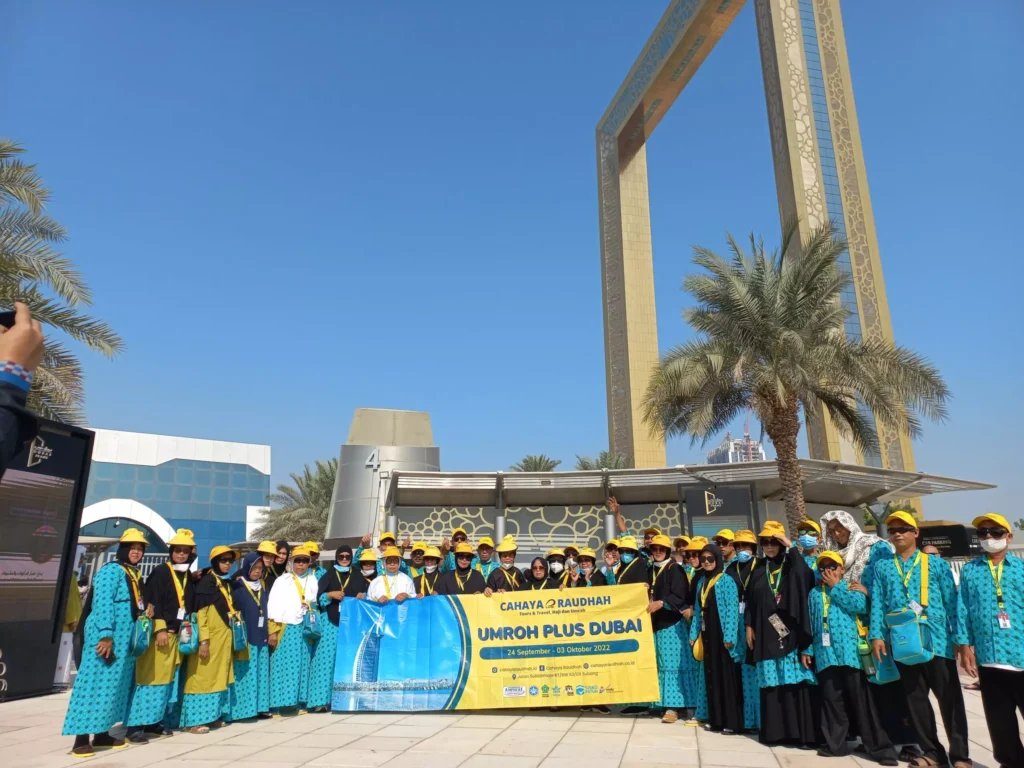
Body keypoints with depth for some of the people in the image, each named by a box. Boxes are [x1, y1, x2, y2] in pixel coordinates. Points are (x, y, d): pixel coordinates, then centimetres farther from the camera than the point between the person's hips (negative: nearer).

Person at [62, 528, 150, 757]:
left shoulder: (133, 575, 16)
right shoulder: (112, 570, -11)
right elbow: (103, 603, -19)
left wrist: (145, 613, 4)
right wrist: (106, 635, -24)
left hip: (124, 639, 9)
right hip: (107, 637, -9)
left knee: (113, 685, 11)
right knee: (95, 683, -7)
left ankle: (101, 734, 18)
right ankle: (81, 738, -4)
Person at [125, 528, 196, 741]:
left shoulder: (187, 576, 14)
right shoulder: (160, 572, -8)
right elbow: (153, 602, -15)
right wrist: (160, 629, -20)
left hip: (177, 634, 7)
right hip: (159, 633, -7)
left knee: (168, 680, 11)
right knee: (151, 678, -7)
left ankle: (153, 721, 20)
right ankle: (135, 725, -2)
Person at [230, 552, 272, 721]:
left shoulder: (262, 587, 14)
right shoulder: (237, 586, -5)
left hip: (261, 637, 6)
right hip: (244, 637, -6)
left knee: (260, 673, 7)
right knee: (244, 674, -5)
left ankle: (259, 707, 13)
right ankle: (241, 709, 1)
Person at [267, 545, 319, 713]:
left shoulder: (313, 581, 12)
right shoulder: (282, 580, 0)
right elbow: (273, 606, -5)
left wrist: (311, 608, -2)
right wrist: (273, 631, -10)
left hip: (305, 630, 4)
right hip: (286, 629, -3)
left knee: (302, 665, 5)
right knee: (283, 665, -6)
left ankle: (300, 702, 12)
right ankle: (277, 704, -2)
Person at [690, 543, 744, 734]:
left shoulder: (727, 580, -8)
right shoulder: (701, 581, 12)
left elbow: (732, 609, -14)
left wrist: (729, 636, -19)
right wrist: (694, 633, 10)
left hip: (722, 634, -7)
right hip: (707, 634, 7)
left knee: (727, 676, -2)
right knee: (711, 675, 10)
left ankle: (732, 721, 4)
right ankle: (716, 719, 18)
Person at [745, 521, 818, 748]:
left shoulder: (791, 566, 3)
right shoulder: (759, 571, 13)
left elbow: (807, 576, -20)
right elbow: (750, 601, 15)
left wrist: (791, 547, -19)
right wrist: (749, 626, 7)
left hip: (790, 632, -3)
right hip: (767, 634, 3)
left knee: (796, 681, -6)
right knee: (772, 683, 4)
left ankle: (804, 732, -1)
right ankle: (774, 730, 10)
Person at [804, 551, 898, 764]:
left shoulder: (851, 588, 4)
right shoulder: (814, 593, 15)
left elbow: (861, 605, -18)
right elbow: (810, 623, 16)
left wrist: (836, 587, -10)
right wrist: (807, 649, 11)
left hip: (849, 651, -4)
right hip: (825, 653, 4)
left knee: (859, 698, -2)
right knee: (831, 698, 7)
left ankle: (878, 747, 6)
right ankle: (836, 744, 17)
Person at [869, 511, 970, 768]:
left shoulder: (935, 563, 4)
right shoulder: (882, 567, 9)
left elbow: (951, 601, 2)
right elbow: (877, 603, 5)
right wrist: (877, 635, -2)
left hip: (936, 640, -2)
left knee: (950, 698, 3)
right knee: (915, 698, 9)